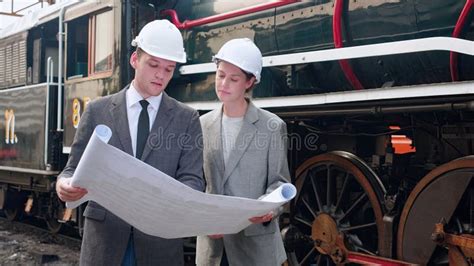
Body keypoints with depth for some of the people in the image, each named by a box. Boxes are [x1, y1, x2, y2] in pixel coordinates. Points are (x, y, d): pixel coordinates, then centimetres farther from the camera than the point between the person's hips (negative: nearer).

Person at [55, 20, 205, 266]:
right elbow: (76, 168, 5)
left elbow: (192, 180, -3)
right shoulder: (97, 110, 4)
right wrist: (65, 183, -19)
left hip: (160, 239, 0)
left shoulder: (187, 119, 3)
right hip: (104, 237, 0)